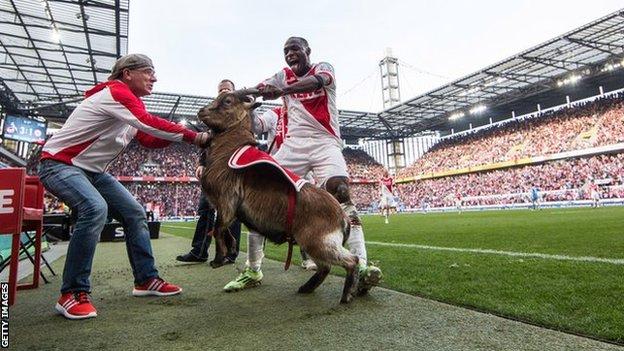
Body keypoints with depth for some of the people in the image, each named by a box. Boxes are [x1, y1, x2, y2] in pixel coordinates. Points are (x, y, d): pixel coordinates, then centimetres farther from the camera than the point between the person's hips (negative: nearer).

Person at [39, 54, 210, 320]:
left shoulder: (130, 102, 11)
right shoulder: (116, 91, -19)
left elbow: (148, 140, 9)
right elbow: (148, 123, -35)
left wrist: (182, 134, -6)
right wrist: (193, 137, -31)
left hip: (91, 170, 10)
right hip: (59, 164, -10)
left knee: (134, 213, 3)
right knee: (95, 208, -34)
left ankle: (146, 280, 10)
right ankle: (72, 294, -21)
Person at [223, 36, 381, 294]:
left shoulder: (323, 68, 9)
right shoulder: (283, 76, 19)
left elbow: (317, 81, -18)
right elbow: (259, 90, 0)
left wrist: (280, 90, -35)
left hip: (324, 142, -3)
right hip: (293, 145, 3)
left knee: (341, 194, -24)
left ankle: (361, 266, -27)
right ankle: (252, 270, 3)